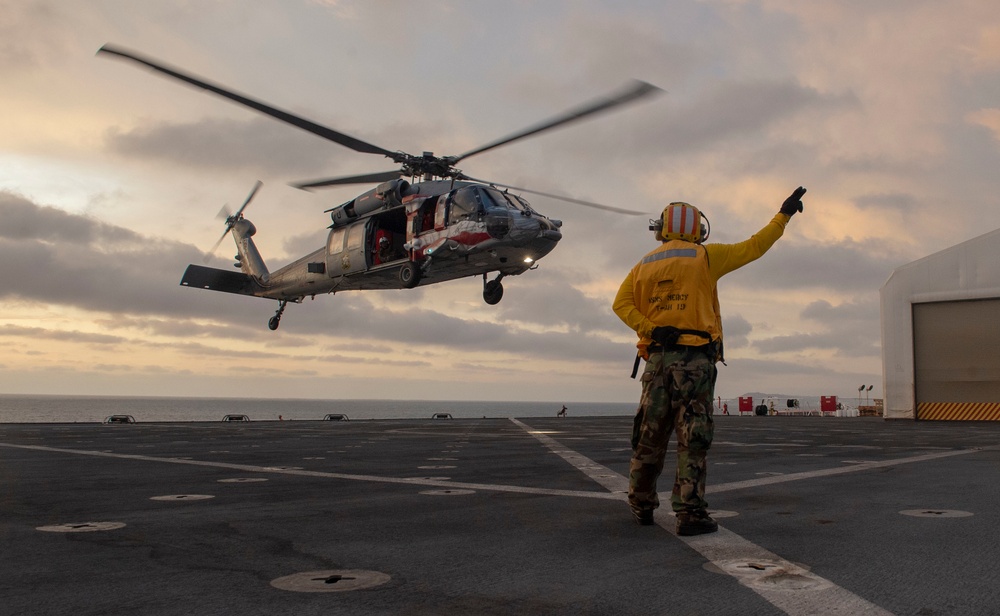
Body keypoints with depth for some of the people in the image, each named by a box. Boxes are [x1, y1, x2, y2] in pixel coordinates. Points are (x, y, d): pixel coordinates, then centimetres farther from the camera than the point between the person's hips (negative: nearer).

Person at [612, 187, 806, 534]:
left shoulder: (644, 265, 14)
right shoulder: (705, 256, 3)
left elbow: (621, 303, 1)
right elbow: (753, 248, 7)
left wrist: (649, 329, -8)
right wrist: (784, 214, 18)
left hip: (657, 356, 4)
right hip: (694, 358, -4)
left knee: (650, 435, 12)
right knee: (692, 439, -4)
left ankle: (641, 506, 21)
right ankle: (690, 512, -6)